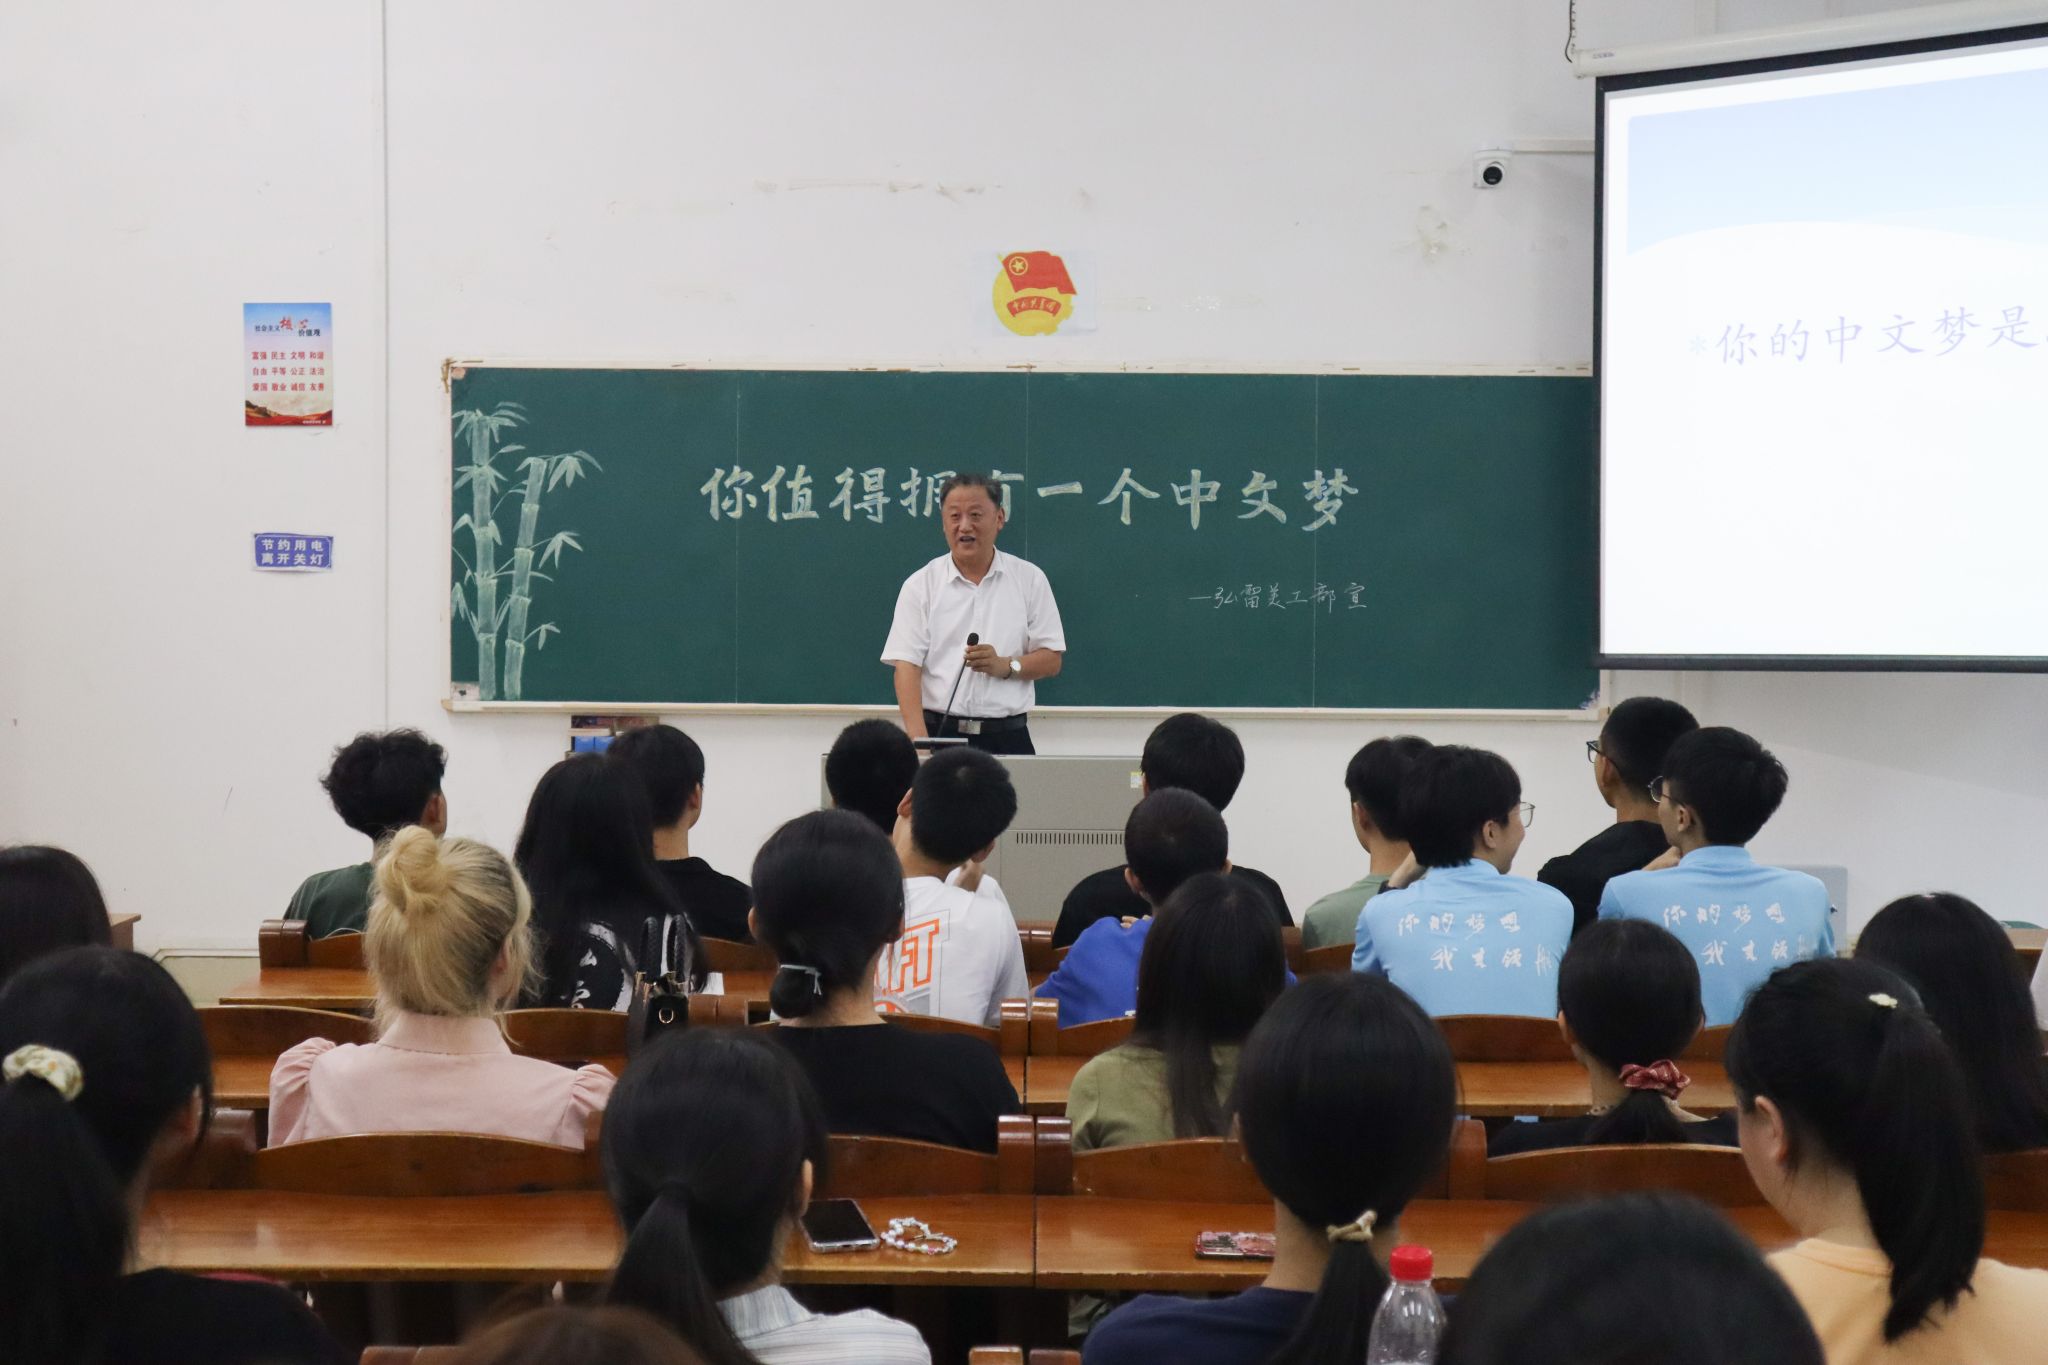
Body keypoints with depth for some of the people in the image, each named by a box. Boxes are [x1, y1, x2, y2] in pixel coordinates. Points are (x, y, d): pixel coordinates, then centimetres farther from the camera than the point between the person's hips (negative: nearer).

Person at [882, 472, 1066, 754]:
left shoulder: (1029, 579, 8)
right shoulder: (920, 585, 4)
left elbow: (1052, 659, 8)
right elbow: (907, 666, -5)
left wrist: (1005, 666, -12)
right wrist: (918, 740, -19)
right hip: (939, 734, -1)